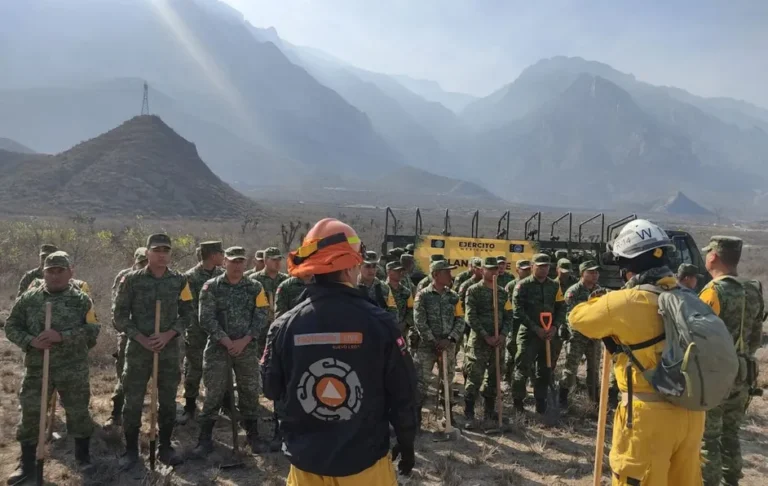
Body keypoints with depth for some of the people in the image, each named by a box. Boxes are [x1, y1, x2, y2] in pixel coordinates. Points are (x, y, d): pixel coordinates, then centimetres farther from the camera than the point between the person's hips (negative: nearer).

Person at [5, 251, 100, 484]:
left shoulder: (81, 300, -3)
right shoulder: (28, 299, 3)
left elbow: (92, 330, -11)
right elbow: (11, 327, 5)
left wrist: (62, 336, -23)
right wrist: (30, 341, -14)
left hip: (73, 369, -2)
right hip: (36, 368, 2)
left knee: (78, 412, 8)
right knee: (30, 413, 7)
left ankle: (83, 456, 27)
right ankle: (27, 463, 24)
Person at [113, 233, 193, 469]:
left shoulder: (179, 281, 1)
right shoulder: (131, 280, -4)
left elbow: (187, 315, 3)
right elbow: (120, 316, -2)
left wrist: (168, 335, -11)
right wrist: (141, 338, -12)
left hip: (170, 348, 2)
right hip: (138, 347, -2)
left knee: (168, 400, 9)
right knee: (133, 400, 4)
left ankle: (165, 447, 24)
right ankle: (131, 450, 20)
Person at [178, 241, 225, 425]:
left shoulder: (223, 275, 4)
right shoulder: (190, 277, -8)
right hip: (197, 333, -3)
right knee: (193, 372, 6)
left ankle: (228, 406, 24)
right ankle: (189, 409, 20)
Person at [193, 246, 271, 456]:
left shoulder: (255, 287, 3)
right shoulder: (211, 287, -3)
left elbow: (261, 317, -1)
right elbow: (206, 319, -8)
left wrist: (244, 341, -12)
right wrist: (227, 342, -14)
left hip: (248, 348, 2)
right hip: (218, 348, -2)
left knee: (250, 392, 8)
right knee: (213, 394, 2)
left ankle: (253, 436, 22)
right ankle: (205, 439, 14)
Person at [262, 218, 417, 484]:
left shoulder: (285, 325, -11)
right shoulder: (378, 322, -16)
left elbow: (271, 389, 1)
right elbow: (402, 391, -8)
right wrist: (406, 442, 6)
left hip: (306, 459, 2)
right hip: (365, 459, -2)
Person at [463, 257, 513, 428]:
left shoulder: (503, 293, 12)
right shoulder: (473, 291, -3)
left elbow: (508, 317, 10)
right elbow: (471, 317, -10)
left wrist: (503, 335, -8)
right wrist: (486, 336, -16)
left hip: (498, 341, 5)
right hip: (479, 341, -5)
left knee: (494, 378, 10)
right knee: (474, 379, -7)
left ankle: (489, 414, 22)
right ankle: (469, 416, 2)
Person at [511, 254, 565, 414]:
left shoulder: (555, 286, 9)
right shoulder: (523, 285, -4)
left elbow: (561, 308, 8)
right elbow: (518, 311, -10)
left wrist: (555, 327, -8)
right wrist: (535, 328, -16)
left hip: (550, 334, 4)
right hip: (528, 334, -4)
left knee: (545, 371, 11)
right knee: (523, 369, -5)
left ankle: (541, 404, 23)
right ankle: (517, 401, 11)